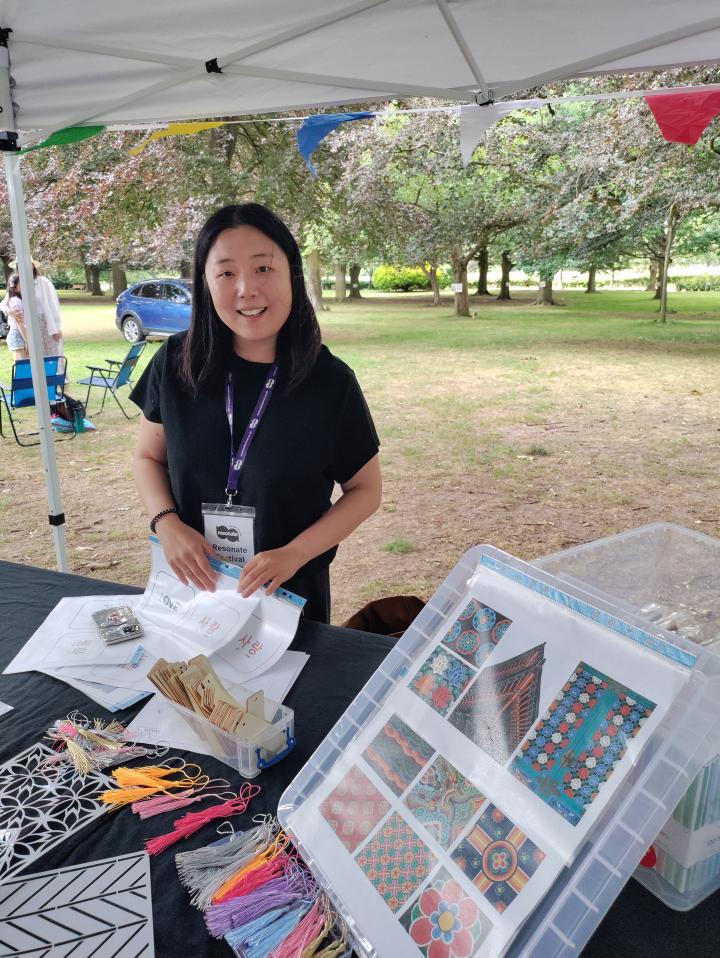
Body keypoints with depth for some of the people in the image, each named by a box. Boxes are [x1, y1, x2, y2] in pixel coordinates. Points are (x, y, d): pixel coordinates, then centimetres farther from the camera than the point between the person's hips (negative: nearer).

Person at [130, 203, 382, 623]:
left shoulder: (331, 381, -15)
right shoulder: (175, 364, -10)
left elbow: (366, 490, -6)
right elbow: (148, 457, 4)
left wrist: (294, 554, -19)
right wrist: (167, 523, -15)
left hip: (291, 593, -2)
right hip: (192, 584, 2)